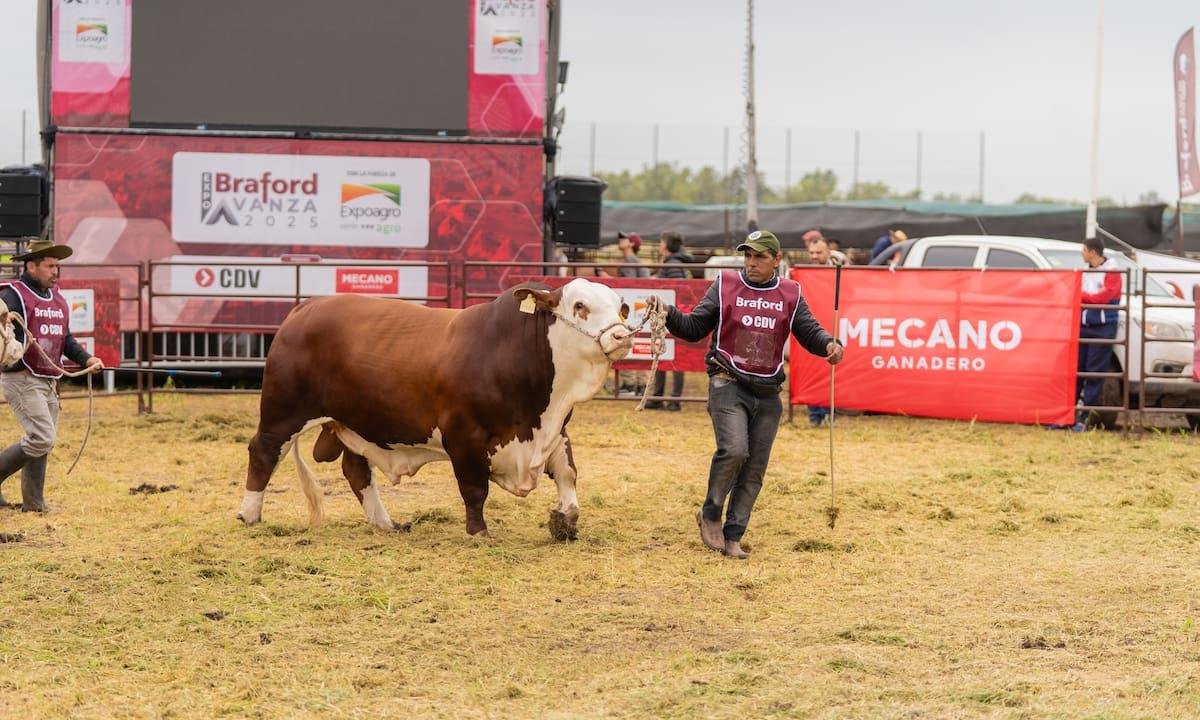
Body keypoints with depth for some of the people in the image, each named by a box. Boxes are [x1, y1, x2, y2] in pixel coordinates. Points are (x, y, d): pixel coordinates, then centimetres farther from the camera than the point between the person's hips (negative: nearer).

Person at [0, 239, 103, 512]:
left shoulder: (59, 301, 17)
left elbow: (67, 340, 21)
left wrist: (87, 359, 6)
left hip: (49, 382, 8)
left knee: (42, 444, 9)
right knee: (42, 439, -16)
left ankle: (34, 503, 14)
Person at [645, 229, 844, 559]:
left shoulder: (790, 295, 7)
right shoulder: (725, 286, 1)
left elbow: (809, 331, 4)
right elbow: (694, 328, 2)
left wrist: (829, 344, -18)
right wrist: (668, 314, -17)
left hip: (768, 393, 4)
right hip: (728, 384, -4)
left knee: (755, 468, 4)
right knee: (734, 449, -23)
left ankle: (732, 536, 12)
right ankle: (710, 514, -2)